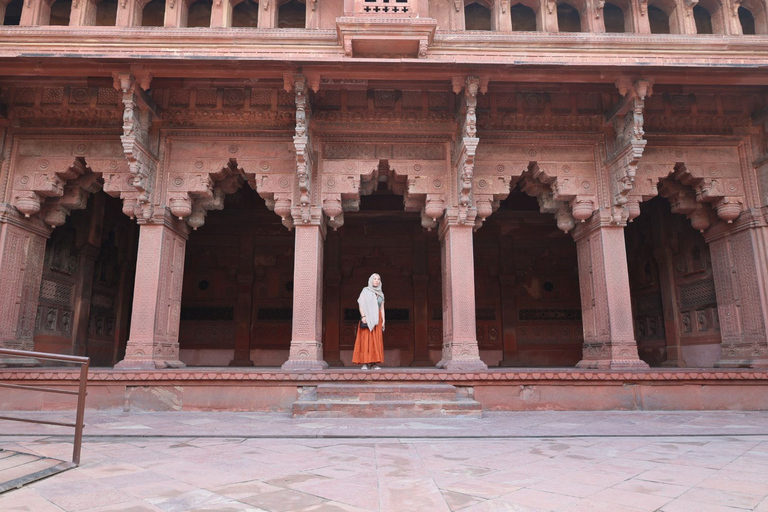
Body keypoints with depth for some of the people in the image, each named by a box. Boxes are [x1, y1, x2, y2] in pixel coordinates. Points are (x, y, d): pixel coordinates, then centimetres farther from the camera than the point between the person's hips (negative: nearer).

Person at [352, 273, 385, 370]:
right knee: (365, 339, -9)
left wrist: (383, 321, 7)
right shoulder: (365, 290, 3)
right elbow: (361, 304, -4)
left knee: (376, 340, 0)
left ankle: (374, 363, 1)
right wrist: (363, 316, -17)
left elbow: (382, 308, 15)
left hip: (377, 319, 4)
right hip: (367, 318, -4)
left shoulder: (381, 294, 16)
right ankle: (364, 363, -10)